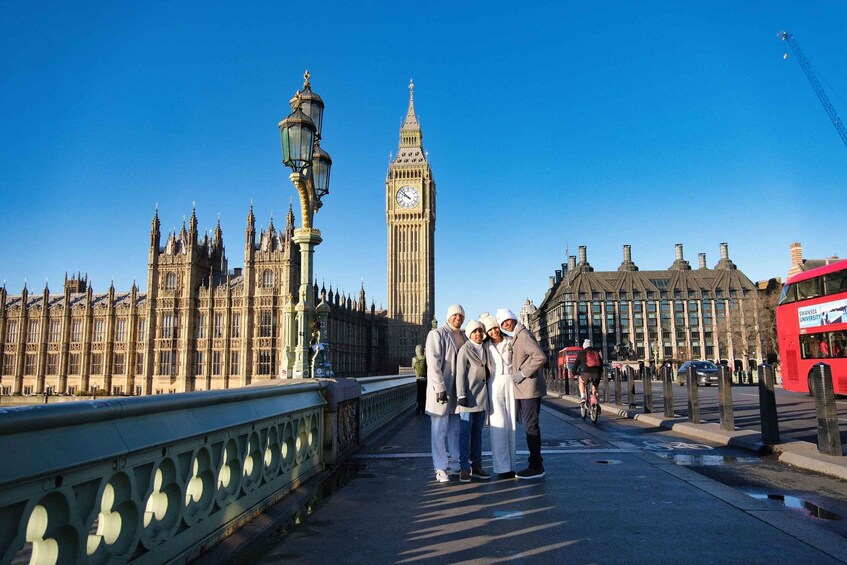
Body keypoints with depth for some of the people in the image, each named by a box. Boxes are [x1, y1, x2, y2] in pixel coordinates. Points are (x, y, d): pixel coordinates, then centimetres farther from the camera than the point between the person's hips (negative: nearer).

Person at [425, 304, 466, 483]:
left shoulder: (463, 337, 15)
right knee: (439, 431, 0)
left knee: (455, 429, 13)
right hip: (441, 391, -6)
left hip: (458, 391, 6)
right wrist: (440, 388, -20)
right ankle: (441, 468, 7)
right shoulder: (436, 334, -6)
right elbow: (433, 363, -14)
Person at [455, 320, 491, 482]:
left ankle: (476, 465, 15)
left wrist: (487, 395, 14)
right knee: (465, 432, -5)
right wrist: (461, 396, -15)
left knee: (477, 433, 10)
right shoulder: (464, 350, -5)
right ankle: (465, 468, -1)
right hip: (468, 397, -6)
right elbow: (460, 374, -9)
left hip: (482, 397, 6)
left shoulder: (484, 350, 14)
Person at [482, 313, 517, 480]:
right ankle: (502, 467, -4)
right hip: (494, 384, -1)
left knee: (511, 424, 2)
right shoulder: (486, 346, 8)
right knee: (499, 425, -7)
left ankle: (510, 465, 10)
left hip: (510, 383, 1)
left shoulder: (510, 342, 8)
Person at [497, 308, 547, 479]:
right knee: (528, 426, 12)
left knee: (531, 426, -7)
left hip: (529, 388, -10)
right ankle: (535, 464, 19)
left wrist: (522, 373, -20)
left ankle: (536, 467, -1)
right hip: (522, 389, 10)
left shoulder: (524, 335, -14)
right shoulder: (514, 338, 17)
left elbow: (540, 357, -24)